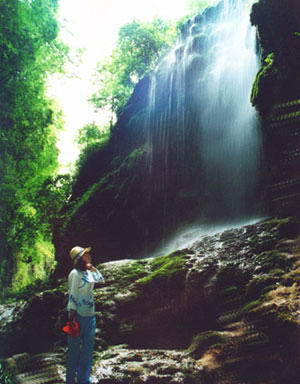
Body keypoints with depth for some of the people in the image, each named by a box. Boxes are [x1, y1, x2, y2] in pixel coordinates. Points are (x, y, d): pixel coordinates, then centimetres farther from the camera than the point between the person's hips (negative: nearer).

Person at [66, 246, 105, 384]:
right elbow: (72, 296, -17)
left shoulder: (88, 272, 6)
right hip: (78, 314, -8)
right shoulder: (75, 273, -16)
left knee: (88, 347, 14)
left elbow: (101, 280, 20)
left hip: (90, 314, 8)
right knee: (74, 347, 6)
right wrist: (72, 316, -17)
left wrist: (93, 268, 6)